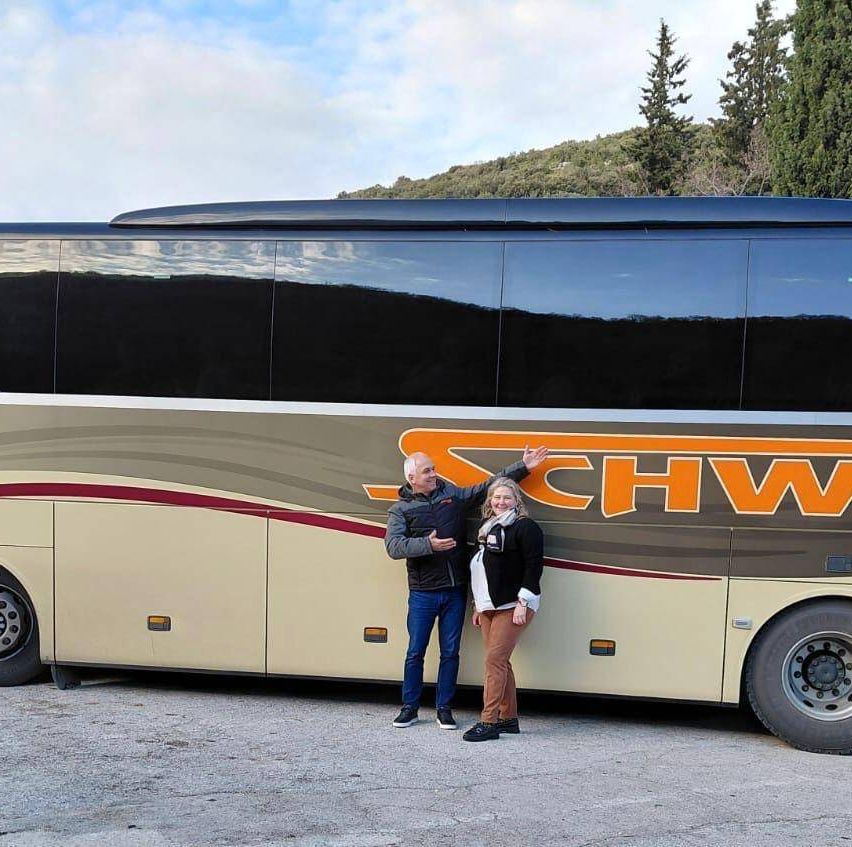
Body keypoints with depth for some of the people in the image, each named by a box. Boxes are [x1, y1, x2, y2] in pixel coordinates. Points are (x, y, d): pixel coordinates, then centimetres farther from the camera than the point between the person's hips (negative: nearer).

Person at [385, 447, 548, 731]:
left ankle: (444, 708, 18)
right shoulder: (400, 509, -2)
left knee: (450, 652, 7)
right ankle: (410, 707, 18)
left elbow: (489, 486, 12)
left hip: (455, 591, 3)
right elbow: (393, 546, -15)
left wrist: (522, 467, 11)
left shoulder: (452, 493, 7)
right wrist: (428, 544, -26)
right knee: (415, 652, 5)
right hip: (422, 593, -2)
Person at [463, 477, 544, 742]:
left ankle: (489, 722, -10)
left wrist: (522, 603, -19)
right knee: (500, 662, 10)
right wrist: (478, 606, 21)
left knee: (494, 660, -12)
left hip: (513, 605, -8)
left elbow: (534, 566, -14)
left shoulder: (525, 527, -8)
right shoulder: (488, 528, 17)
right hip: (490, 606, 8)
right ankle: (509, 718, 17)